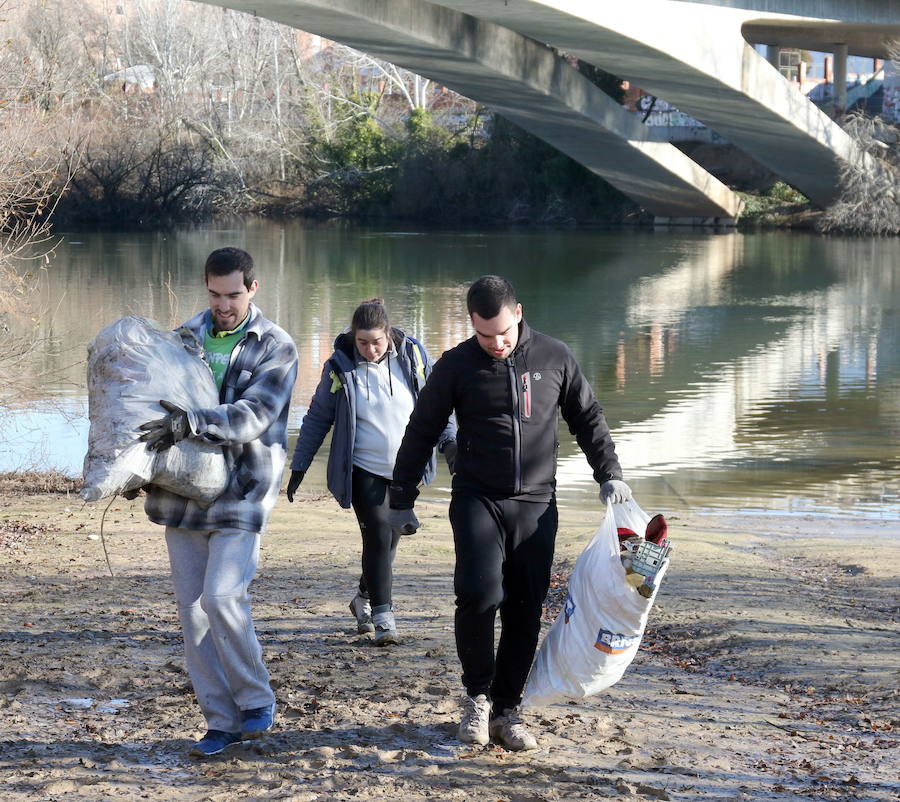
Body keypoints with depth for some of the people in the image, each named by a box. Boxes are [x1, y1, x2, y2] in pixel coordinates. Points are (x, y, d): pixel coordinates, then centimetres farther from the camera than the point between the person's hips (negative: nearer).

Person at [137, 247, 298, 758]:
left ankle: (256, 700, 4)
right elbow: (154, 396, 19)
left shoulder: (276, 347, -3)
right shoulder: (185, 336, 11)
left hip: (241, 489, -5)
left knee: (222, 596, -17)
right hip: (184, 492, 5)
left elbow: (253, 416, -17)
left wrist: (192, 423, -31)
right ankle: (221, 721, 13)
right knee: (192, 606, 4)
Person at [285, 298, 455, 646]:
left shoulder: (413, 356, -3)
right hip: (364, 470, -3)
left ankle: (364, 598, 34)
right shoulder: (339, 367, -6)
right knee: (378, 534, -14)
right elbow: (317, 418, 3)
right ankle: (382, 614, -8)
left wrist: (447, 439, -6)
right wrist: (299, 466, 2)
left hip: (406, 470, 3)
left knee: (390, 537, 11)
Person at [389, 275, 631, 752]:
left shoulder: (555, 358, 3)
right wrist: (401, 499, 6)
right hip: (477, 499, -2)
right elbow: (421, 432, 7)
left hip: (536, 503, 2)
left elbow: (588, 418, 15)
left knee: (525, 610, 1)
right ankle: (478, 694, 1)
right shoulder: (457, 366, -1)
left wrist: (609, 474, 5)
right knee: (479, 593, -19)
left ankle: (507, 708, 13)